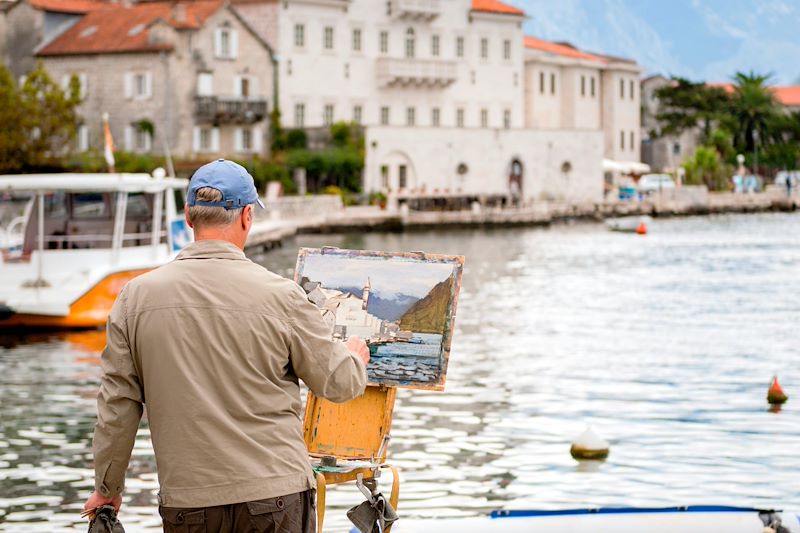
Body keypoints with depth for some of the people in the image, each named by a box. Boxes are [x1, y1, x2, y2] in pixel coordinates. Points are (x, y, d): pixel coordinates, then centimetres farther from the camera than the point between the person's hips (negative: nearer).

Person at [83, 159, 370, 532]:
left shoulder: (136, 297, -1)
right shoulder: (279, 296, -8)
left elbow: (117, 406, 4)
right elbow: (339, 383, 3)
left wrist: (108, 486, 18)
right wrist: (356, 357, 27)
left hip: (185, 501, 2)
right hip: (274, 491, -2)